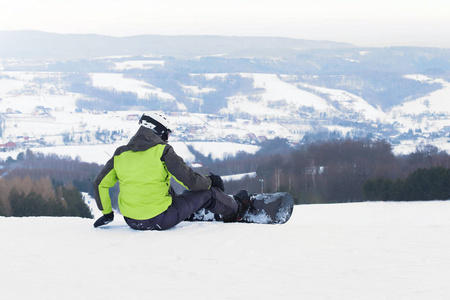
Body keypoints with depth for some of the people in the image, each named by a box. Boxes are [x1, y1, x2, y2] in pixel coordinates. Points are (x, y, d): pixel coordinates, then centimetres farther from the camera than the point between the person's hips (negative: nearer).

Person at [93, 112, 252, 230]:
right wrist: (209, 181, 9)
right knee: (207, 193, 14)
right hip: (160, 220, -5)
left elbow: (100, 184, 4)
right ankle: (235, 209, 40)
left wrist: (106, 213, 17)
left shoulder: (120, 154, 1)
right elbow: (190, 181, -11)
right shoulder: (162, 151, -13)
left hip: (132, 221, 6)